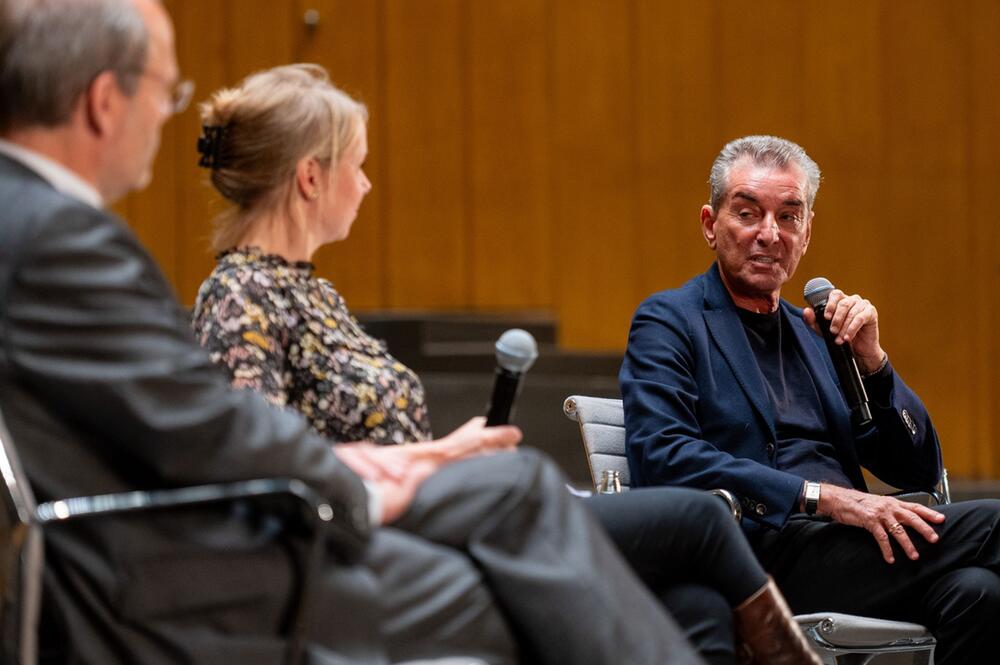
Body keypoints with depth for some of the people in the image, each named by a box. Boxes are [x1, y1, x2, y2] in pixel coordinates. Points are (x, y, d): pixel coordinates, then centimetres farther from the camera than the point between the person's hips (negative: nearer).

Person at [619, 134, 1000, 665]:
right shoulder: (669, 322, 6)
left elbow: (919, 473, 20)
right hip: (758, 553, -6)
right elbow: (662, 457, -13)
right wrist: (822, 497, -19)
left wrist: (871, 359, 3)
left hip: (840, 548, 6)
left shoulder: (813, 333, 25)